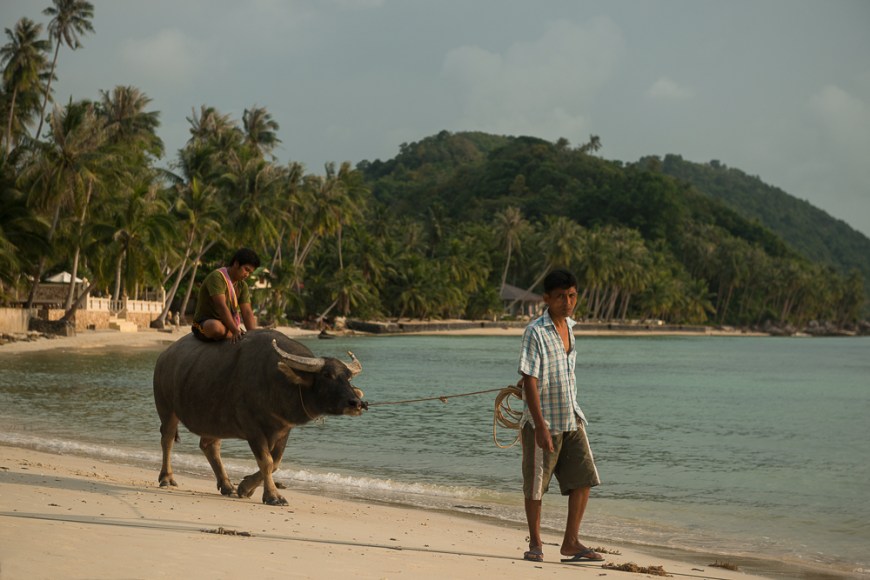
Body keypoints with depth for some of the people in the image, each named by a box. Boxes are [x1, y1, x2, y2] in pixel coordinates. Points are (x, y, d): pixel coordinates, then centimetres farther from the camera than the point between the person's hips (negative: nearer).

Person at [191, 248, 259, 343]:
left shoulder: (242, 286, 4)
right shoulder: (217, 277, -19)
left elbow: (247, 312, -6)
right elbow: (221, 307, -30)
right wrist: (235, 331, -39)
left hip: (227, 326, 8)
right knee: (216, 327, -41)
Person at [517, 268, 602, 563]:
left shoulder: (568, 326, 8)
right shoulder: (536, 332, -16)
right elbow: (529, 381, -19)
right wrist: (540, 426, -23)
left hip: (571, 417, 7)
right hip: (543, 421, -7)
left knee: (583, 478, 2)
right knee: (535, 486, 5)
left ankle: (571, 543, 11)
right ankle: (535, 544, 20)